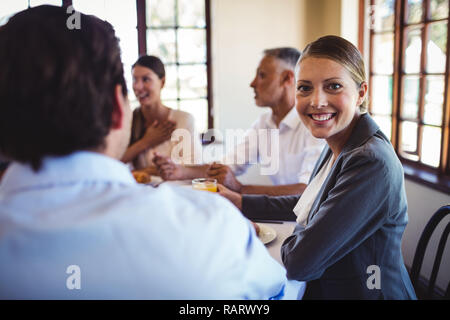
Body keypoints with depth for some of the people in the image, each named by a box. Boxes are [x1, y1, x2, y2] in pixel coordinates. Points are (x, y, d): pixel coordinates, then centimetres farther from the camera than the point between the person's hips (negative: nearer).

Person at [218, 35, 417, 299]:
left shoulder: (372, 163, -28)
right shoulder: (338, 148, 1)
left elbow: (298, 263, -28)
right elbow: (309, 204, 17)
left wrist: (293, 239, -7)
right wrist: (240, 202, 13)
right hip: (323, 287, 7)